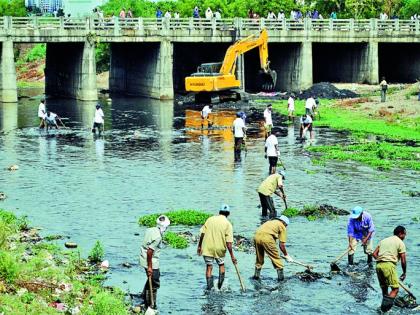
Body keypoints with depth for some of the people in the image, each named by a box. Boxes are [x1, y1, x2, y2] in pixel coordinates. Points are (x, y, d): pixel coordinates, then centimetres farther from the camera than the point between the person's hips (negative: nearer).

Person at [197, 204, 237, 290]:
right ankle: (220, 282, 17)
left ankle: (209, 286, 3)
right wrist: (232, 256, -6)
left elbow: (202, 234, 1)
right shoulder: (228, 224, -5)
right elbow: (228, 242, -10)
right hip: (219, 248, -1)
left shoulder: (210, 219, 3)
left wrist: (199, 246, 11)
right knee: (221, 264, 22)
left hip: (207, 247, 1)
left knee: (209, 267, 9)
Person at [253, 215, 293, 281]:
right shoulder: (282, 226, 14)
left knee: (259, 258, 23)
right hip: (266, 238, -6)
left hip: (257, 236, 6)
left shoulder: (270, 222, 33)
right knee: (276, 257, 7)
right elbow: (282, 244, 10)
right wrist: (286, 255, 22)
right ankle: (281, 276, 9)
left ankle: (256, 275, 28)